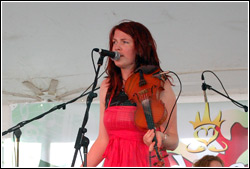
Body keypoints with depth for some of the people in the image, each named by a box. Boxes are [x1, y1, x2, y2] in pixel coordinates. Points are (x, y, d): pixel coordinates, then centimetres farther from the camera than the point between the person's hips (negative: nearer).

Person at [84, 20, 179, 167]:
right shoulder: (107, 86, 13)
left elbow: (173, 141, 2)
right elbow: (103, 139, 14)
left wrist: (161, 138, -19)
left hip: (148, 162, -4)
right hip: (114, 163, 5)